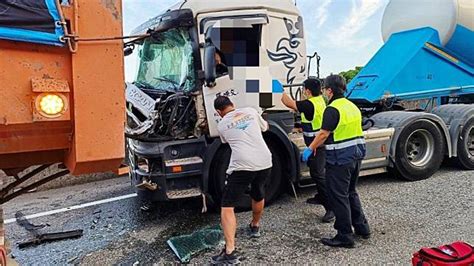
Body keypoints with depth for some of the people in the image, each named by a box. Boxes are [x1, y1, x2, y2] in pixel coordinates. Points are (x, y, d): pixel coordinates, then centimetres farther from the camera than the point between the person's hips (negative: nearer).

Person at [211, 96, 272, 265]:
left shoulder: (221, 125, 10)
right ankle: (255, 227, 53)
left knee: (227, 207, 2)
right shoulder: (251, 111, 15)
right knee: (258, 196, 31)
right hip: (264, 162, 5)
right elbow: (265, 127, 32)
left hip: (242, 166, -4)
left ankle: (230, 252, -6)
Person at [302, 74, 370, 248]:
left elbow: (324, 134, -20)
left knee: (338, 197, 0)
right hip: (356, 155, 9)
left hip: (340, 159, -9)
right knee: (350, 193, 23)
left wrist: (310, 149, -8)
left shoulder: (333, 109, -17)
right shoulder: (353, 107, 12)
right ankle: (362, 227, 30)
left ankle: (345, 237, 7)